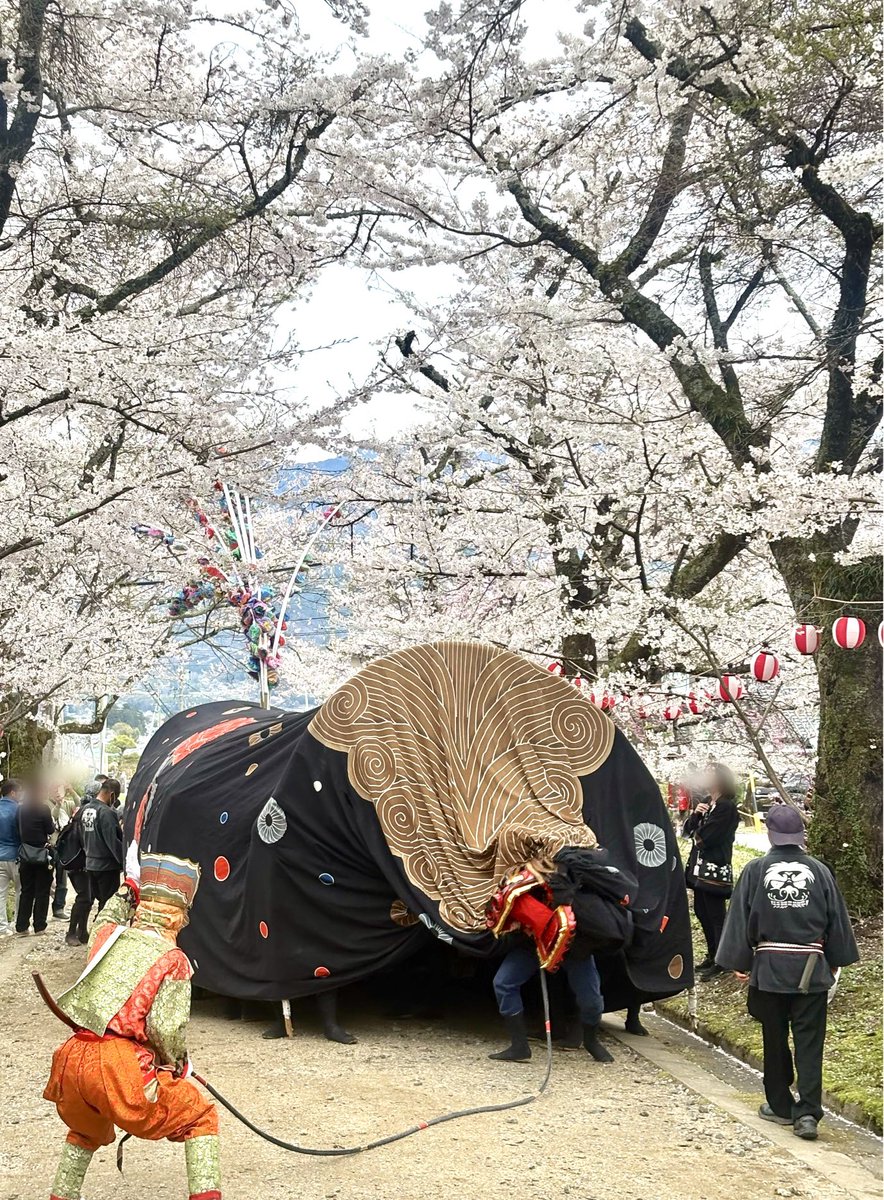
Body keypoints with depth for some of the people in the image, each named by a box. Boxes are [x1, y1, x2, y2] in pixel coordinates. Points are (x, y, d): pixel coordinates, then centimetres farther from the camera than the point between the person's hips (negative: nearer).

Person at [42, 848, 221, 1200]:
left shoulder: (107, 935, 14)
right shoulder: (173, 961, -2)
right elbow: (166, 1029, -11)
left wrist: (127, 887, 53)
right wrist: (176, 1063, 8)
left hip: (73, 1062, 6)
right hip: (122, 1068, -6)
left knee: (86, 1132, 35)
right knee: (200, 1116, 13)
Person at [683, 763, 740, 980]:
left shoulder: (726, 807, -15)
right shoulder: (706, 803, 14)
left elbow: (706, 837, -20)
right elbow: (687, 831, 10)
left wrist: (697, 834, 2)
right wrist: (695, 814, -8)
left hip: (715, 869, -9)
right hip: (700, 866, 9)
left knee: (716, 915, -4)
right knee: (702, 912, 15)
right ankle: (712, 955, 27)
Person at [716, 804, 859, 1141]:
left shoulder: (755, 871, -6)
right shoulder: (819, 871, -2)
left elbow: (741, 920, -2)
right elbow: (837, 920, 6)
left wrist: (739, 963, 8)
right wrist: (835, 961, 19)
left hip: (769, 968, 0)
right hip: (812, 969, 0)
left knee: (775, 1040, 13)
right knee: (809, 1042, 2)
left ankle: (780, 1106, 21)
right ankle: (807, 1112, -6)